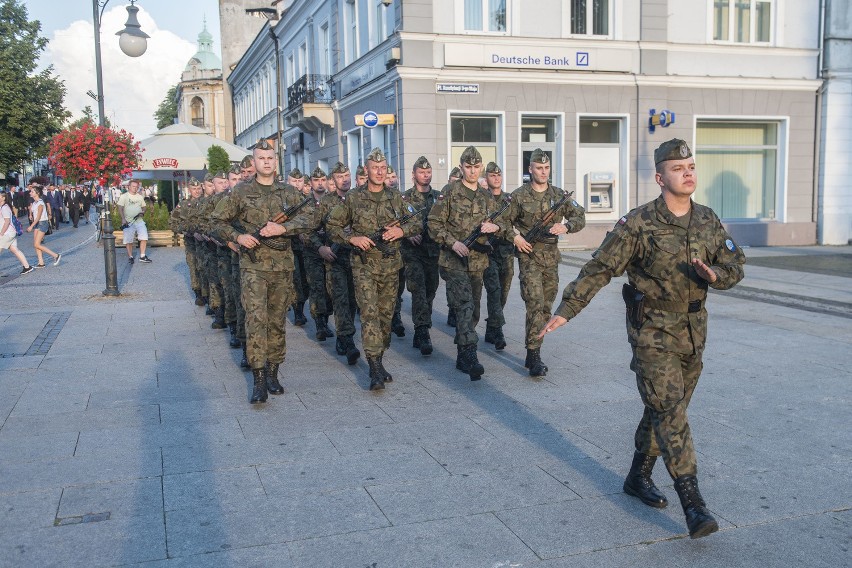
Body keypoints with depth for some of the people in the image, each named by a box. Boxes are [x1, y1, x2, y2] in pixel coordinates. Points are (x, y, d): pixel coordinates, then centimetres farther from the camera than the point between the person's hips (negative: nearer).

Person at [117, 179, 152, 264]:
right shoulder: (124, 196, -1)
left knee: (144, 238, -7)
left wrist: (143, 212, -3)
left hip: (139, 221, 4)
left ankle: (142, 256, 0)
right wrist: (123, 219, -18)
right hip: (128, 222, -3)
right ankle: (130, 257, 11)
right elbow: (120, 209, -6)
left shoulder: (140, 197, 13)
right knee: (128, 240, 0)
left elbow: (143, 207, 20)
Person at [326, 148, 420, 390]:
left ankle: (378, 362, 25)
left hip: (391, 265, 4)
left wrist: (402, 230, -7)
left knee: (386, 314, 10)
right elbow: (332, 225, 5)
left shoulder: (396, 198, 9)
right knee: (369, 313, -14)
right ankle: (376, 369, -16)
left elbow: (416, 223, 14)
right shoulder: (353, 199, 1)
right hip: (364, 264, -3)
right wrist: (352, 238, -10)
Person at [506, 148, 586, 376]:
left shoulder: (559, 195, 7)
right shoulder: (519, 196, -3)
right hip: (529, 257, -5)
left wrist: (566, 226, -15)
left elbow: (580, 217, 5)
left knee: (546, 307, 10)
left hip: (551, 258, 5)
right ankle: (534, 357, -14)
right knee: (535, 305, -15)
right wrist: (515, 238, -10)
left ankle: (533, 351, 22)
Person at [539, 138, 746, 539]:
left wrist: (715, 275, -15)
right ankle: (693, 503, -10)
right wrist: (565, 310, -12)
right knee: (669, 411, -11)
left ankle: (638, 477, 33)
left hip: (692, 333, 6)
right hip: (652, 332, -6)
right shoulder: (638, 224, -12)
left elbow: (735, 266, 9)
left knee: (664, 410, 15)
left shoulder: (709, 222, 4)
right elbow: (599, 269, -10)